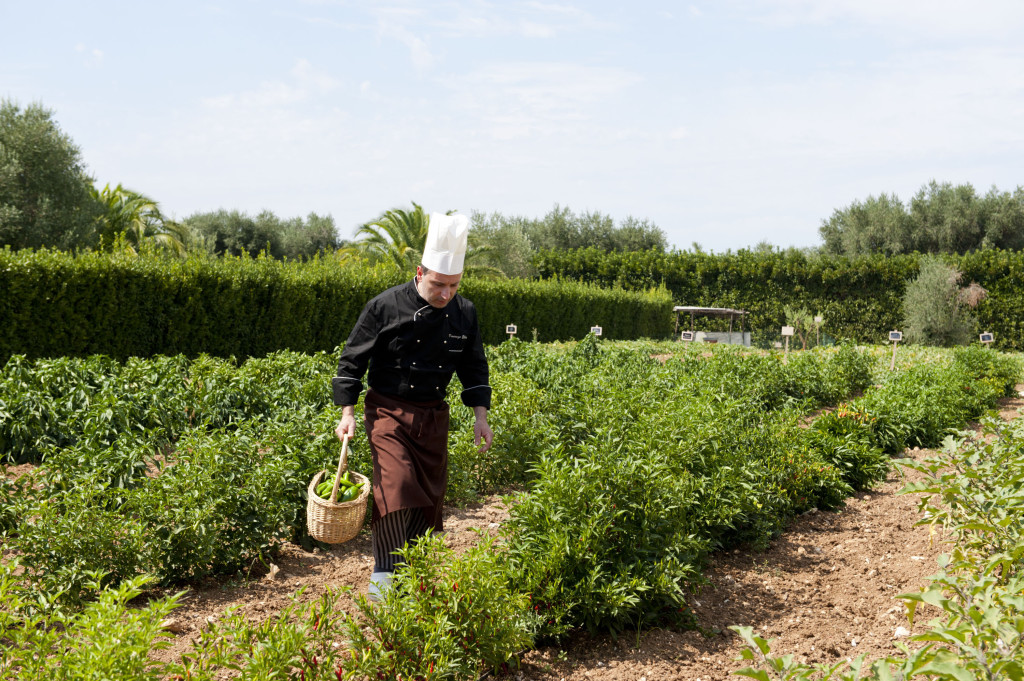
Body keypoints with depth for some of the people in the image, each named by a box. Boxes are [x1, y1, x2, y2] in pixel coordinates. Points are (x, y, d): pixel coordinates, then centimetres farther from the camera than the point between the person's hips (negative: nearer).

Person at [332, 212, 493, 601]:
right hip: (388, 410, -5)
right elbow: (352, 360, -7)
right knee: (396, 486, -18)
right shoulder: (385, 307, -14)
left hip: (433, 415, 5)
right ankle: (383, 576, -7)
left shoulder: (464, 314, -2)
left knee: (431, 493, 9)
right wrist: (347, 412, -11)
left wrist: (480, 415, 4)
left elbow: (473, 365, 10)